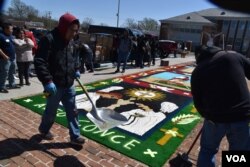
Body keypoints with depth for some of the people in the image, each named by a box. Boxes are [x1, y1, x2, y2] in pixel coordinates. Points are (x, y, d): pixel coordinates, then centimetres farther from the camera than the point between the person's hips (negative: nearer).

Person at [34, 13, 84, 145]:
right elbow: (39, 62, -22)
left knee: (72, 111, 10)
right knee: (51, 111, 13)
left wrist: (76, 69, 12)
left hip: (69, 84, 7)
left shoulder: (71, 41, 8)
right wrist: (47, 81, -27)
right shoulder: (49, 39, -17)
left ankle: (75, 136, 22)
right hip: (55, 85, -7)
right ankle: (44, 129, 41)